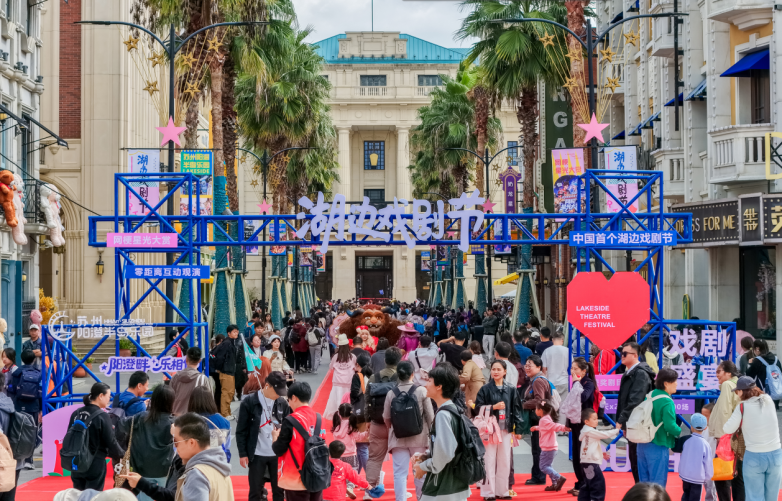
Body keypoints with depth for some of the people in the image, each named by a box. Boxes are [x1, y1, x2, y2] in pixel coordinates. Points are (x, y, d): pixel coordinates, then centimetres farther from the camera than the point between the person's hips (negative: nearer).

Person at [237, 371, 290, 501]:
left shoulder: (282, 403, 2)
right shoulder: (249, 403, -9)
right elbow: (241, 431, -6)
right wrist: (242, 453, -8)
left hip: (278, 454, 3)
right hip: (257, 455, -3)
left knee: (279, 490, 10)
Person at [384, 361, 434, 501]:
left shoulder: (391, 393, -3)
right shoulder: (421, 391, -7)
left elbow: (386, 418, 3)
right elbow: (430, 415, -3)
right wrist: (431, 433, 12)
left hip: (398, 438, 1)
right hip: (419, 437, 0)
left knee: (400, 473, 2)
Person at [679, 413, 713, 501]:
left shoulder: (686, 440, -5)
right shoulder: (705, 444, -12)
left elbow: (682, 458, 6)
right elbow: (708, 463, -7)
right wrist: (708, 476, 9)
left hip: (685, 474, 3)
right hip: (698, 476, -3)